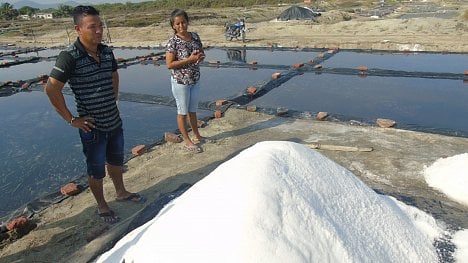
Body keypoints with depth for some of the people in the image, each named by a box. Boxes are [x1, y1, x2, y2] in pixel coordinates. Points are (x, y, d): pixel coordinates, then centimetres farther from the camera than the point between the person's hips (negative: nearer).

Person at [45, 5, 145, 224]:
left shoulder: (107, 52, 0)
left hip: (114, 122, 6)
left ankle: (121, 193, 46)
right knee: (97, 169, 12)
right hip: (92, 126, -6)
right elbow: (51, 89, -20)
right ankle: (101, 206, 32)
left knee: (116, 161, 24)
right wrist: (71, 119, -16)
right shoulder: (70, 56, -19)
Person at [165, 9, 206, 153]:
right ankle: (187, 141, 22)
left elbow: (202, 53, 12)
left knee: (192, 110, 20)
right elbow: (169, 64, -19)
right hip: (180, 82, -6)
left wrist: (200, 56, -12)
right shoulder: (173, 41, -16)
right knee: (183, 112, 9)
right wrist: (189, 60, -24)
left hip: (195, 80, 6)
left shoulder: (195, 36, 0)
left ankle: (197, 136, 36)